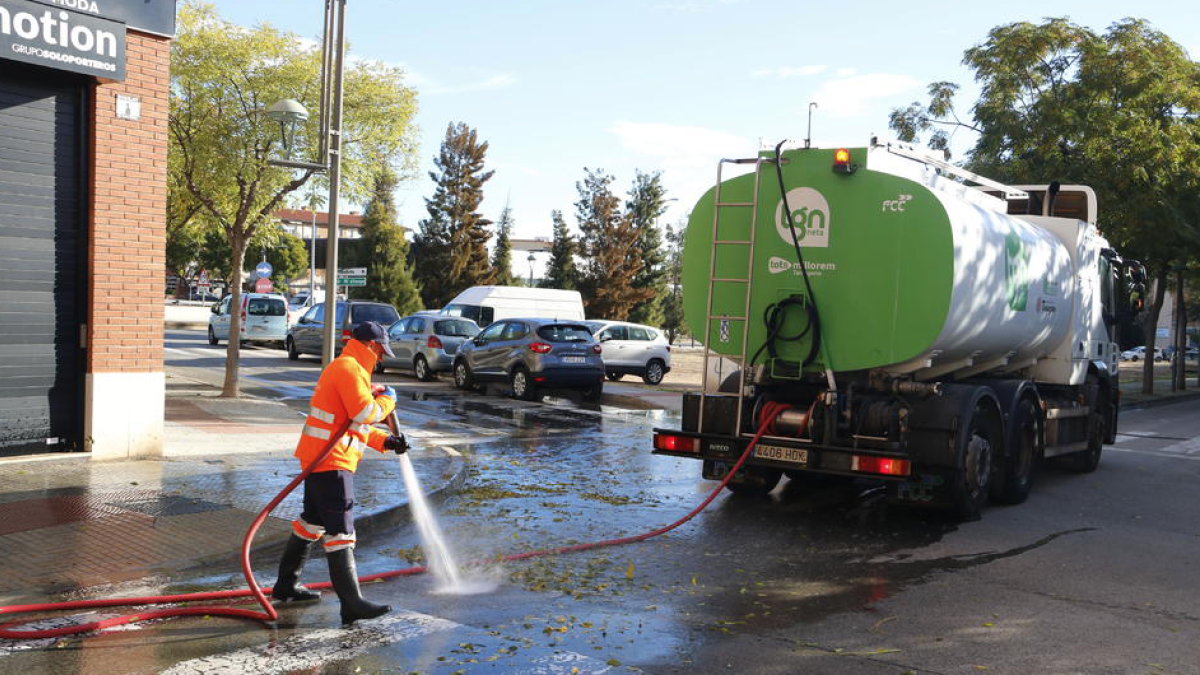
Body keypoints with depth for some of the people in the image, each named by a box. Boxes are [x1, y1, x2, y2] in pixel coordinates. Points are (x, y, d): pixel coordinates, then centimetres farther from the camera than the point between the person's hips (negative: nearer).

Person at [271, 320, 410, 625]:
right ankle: (351, 603, -13)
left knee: (313, 521, 21)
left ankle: (286, 585, 33)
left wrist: (386, 441, 13)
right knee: (339, 530, -12)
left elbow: (357, 424, 24)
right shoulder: (348, 369, -14)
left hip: (319, 459, 11)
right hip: (330, 460, -11)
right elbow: (365, 413, -24)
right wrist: (387, 399, -6)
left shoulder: (350, 369, 21)